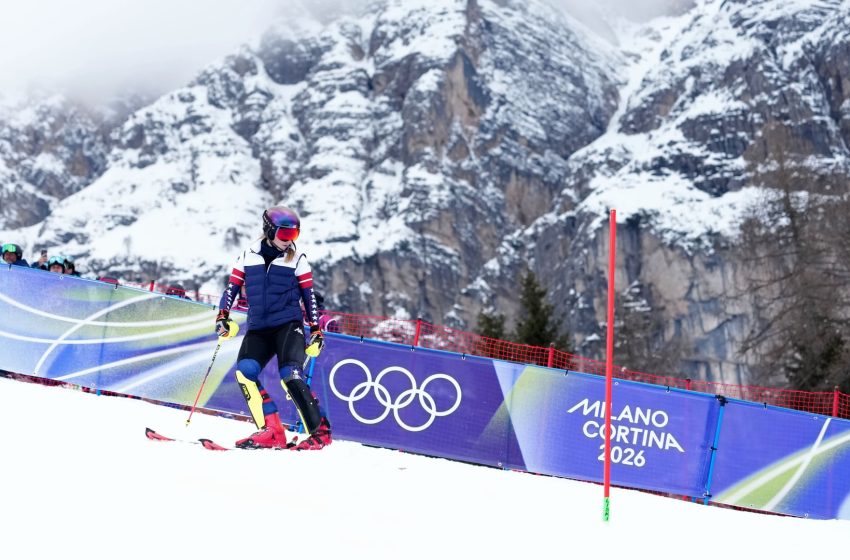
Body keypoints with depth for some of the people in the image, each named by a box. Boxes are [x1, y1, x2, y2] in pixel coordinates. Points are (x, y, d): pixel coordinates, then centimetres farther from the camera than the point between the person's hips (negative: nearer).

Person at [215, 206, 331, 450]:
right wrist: (222, 316, -1)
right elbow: (232, 288, 12)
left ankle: (319, 432, -13)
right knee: (244, 370, -21)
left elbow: (309, 295, 8)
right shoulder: (248, 256, 8)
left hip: (288, 325, -3)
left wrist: (316, 330, 3)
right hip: (258, 328, 3)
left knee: (290, 376, -22)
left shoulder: (297, 260, 5)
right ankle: (270, 431, -20)